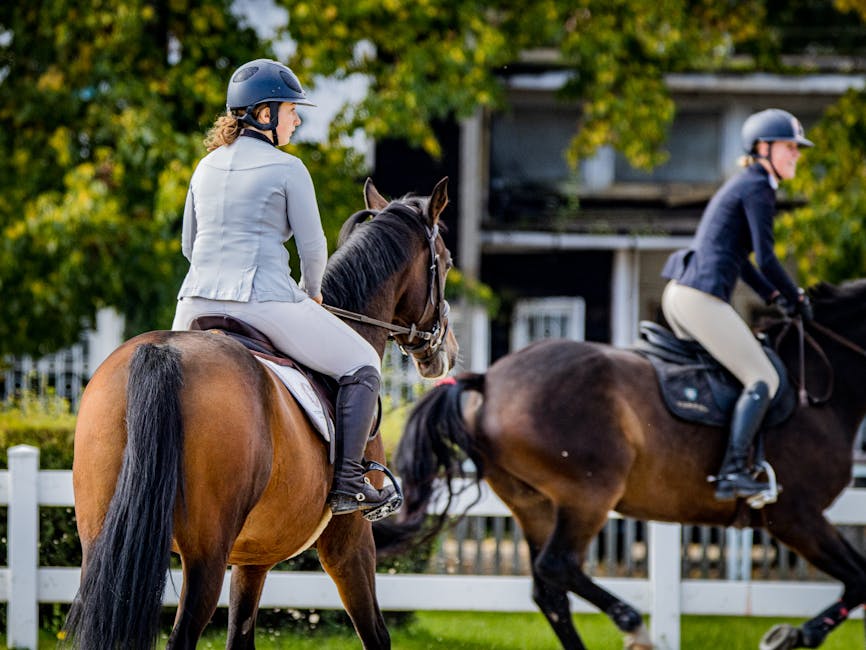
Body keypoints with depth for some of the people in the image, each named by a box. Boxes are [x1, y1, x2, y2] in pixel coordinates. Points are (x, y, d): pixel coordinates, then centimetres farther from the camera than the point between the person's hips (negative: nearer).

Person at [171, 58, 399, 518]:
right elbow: (312, 248, -2)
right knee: (361, 366, 8)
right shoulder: (288, 169, -4)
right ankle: (346, 484, 1)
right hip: (265, 303, -6)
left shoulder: (208, 166, 14)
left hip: (196, 304, 6)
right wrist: (311, 292, 17)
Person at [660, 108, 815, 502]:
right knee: (763, 379, -10)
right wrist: (797, 299, 2)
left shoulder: (746, 185, 23)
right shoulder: (757, 188, -7)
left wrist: (775, 297, 21)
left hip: (678, 295, 10)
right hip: (703, 296, -10)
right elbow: (765, 259, -11)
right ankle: (732, 473, -22)